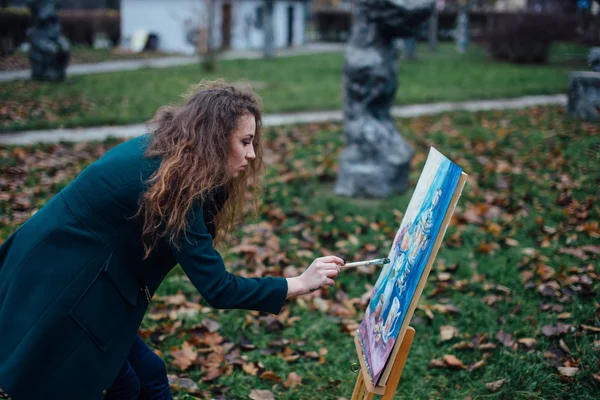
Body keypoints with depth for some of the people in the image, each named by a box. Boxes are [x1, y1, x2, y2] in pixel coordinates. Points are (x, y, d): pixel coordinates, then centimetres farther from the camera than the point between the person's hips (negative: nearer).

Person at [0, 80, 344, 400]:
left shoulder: (158, 151, 1)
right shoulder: (171, 182, -26)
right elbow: (217, 289, -24)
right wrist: (301, 284, -19)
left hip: (79, 275, 9)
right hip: (54, 284, -9)